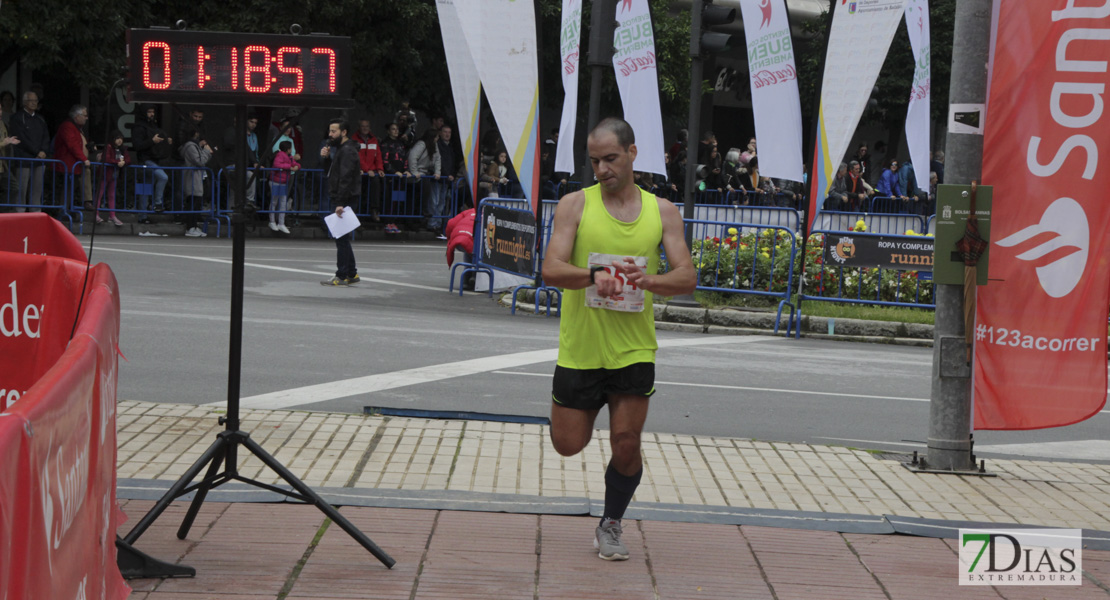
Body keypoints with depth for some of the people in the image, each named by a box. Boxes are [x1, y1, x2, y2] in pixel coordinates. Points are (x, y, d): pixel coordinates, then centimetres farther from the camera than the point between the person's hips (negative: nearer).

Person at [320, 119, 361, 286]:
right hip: (339, 200, 10)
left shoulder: (347, 151, -15)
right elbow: (331, 172, 23)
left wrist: (340, 203, -27)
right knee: (343, 239, 13)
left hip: (344, 201, -10)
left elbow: (346, 178, -22)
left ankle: (342, 276, -6)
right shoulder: (340, 149, 18)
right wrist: (326, 158, 4)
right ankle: (351, 274, 18)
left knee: (341, 239, -7)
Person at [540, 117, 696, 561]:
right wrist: (593, 276, -33)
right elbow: (551, 270, -13)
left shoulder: (662, 211, 3)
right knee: (568, 445, 6)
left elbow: (687, 278, -4)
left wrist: (650, 280, -25)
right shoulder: (575, 205, -3)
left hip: (634, 351, 0)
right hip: (579, 349, 0)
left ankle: (610, 526, 18)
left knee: (626, 444, -5)